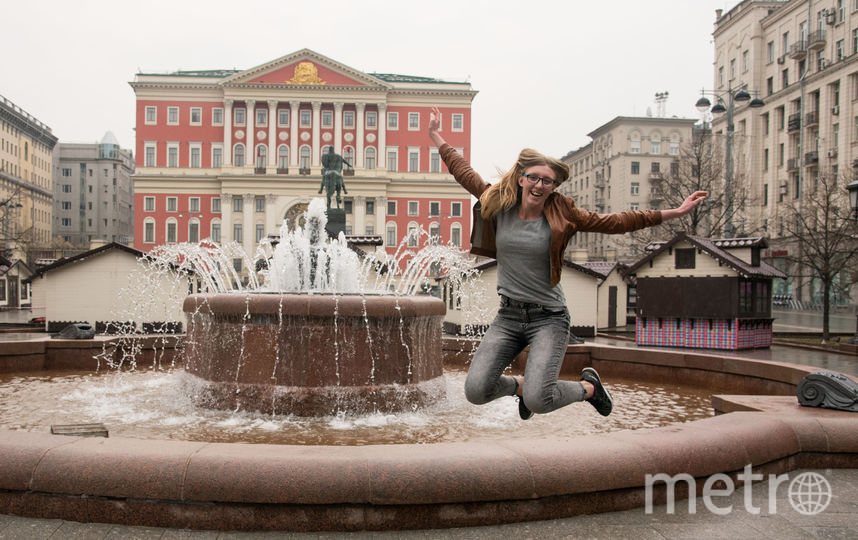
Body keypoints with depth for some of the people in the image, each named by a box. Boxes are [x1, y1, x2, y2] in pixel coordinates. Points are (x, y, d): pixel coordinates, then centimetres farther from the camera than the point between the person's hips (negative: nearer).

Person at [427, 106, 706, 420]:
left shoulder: (563, 216, -4)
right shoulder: (498, 204, 2)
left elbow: (617, 222, -1)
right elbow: (463, 171, 14)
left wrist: (675, 212, -3)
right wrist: (435, 134, 23)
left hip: (548, 318, -3)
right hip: (508, 315, 3)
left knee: (538, 401, -19)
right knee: (475, 391, -14)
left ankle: (588, 386, 16)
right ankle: (520, 385, 22)